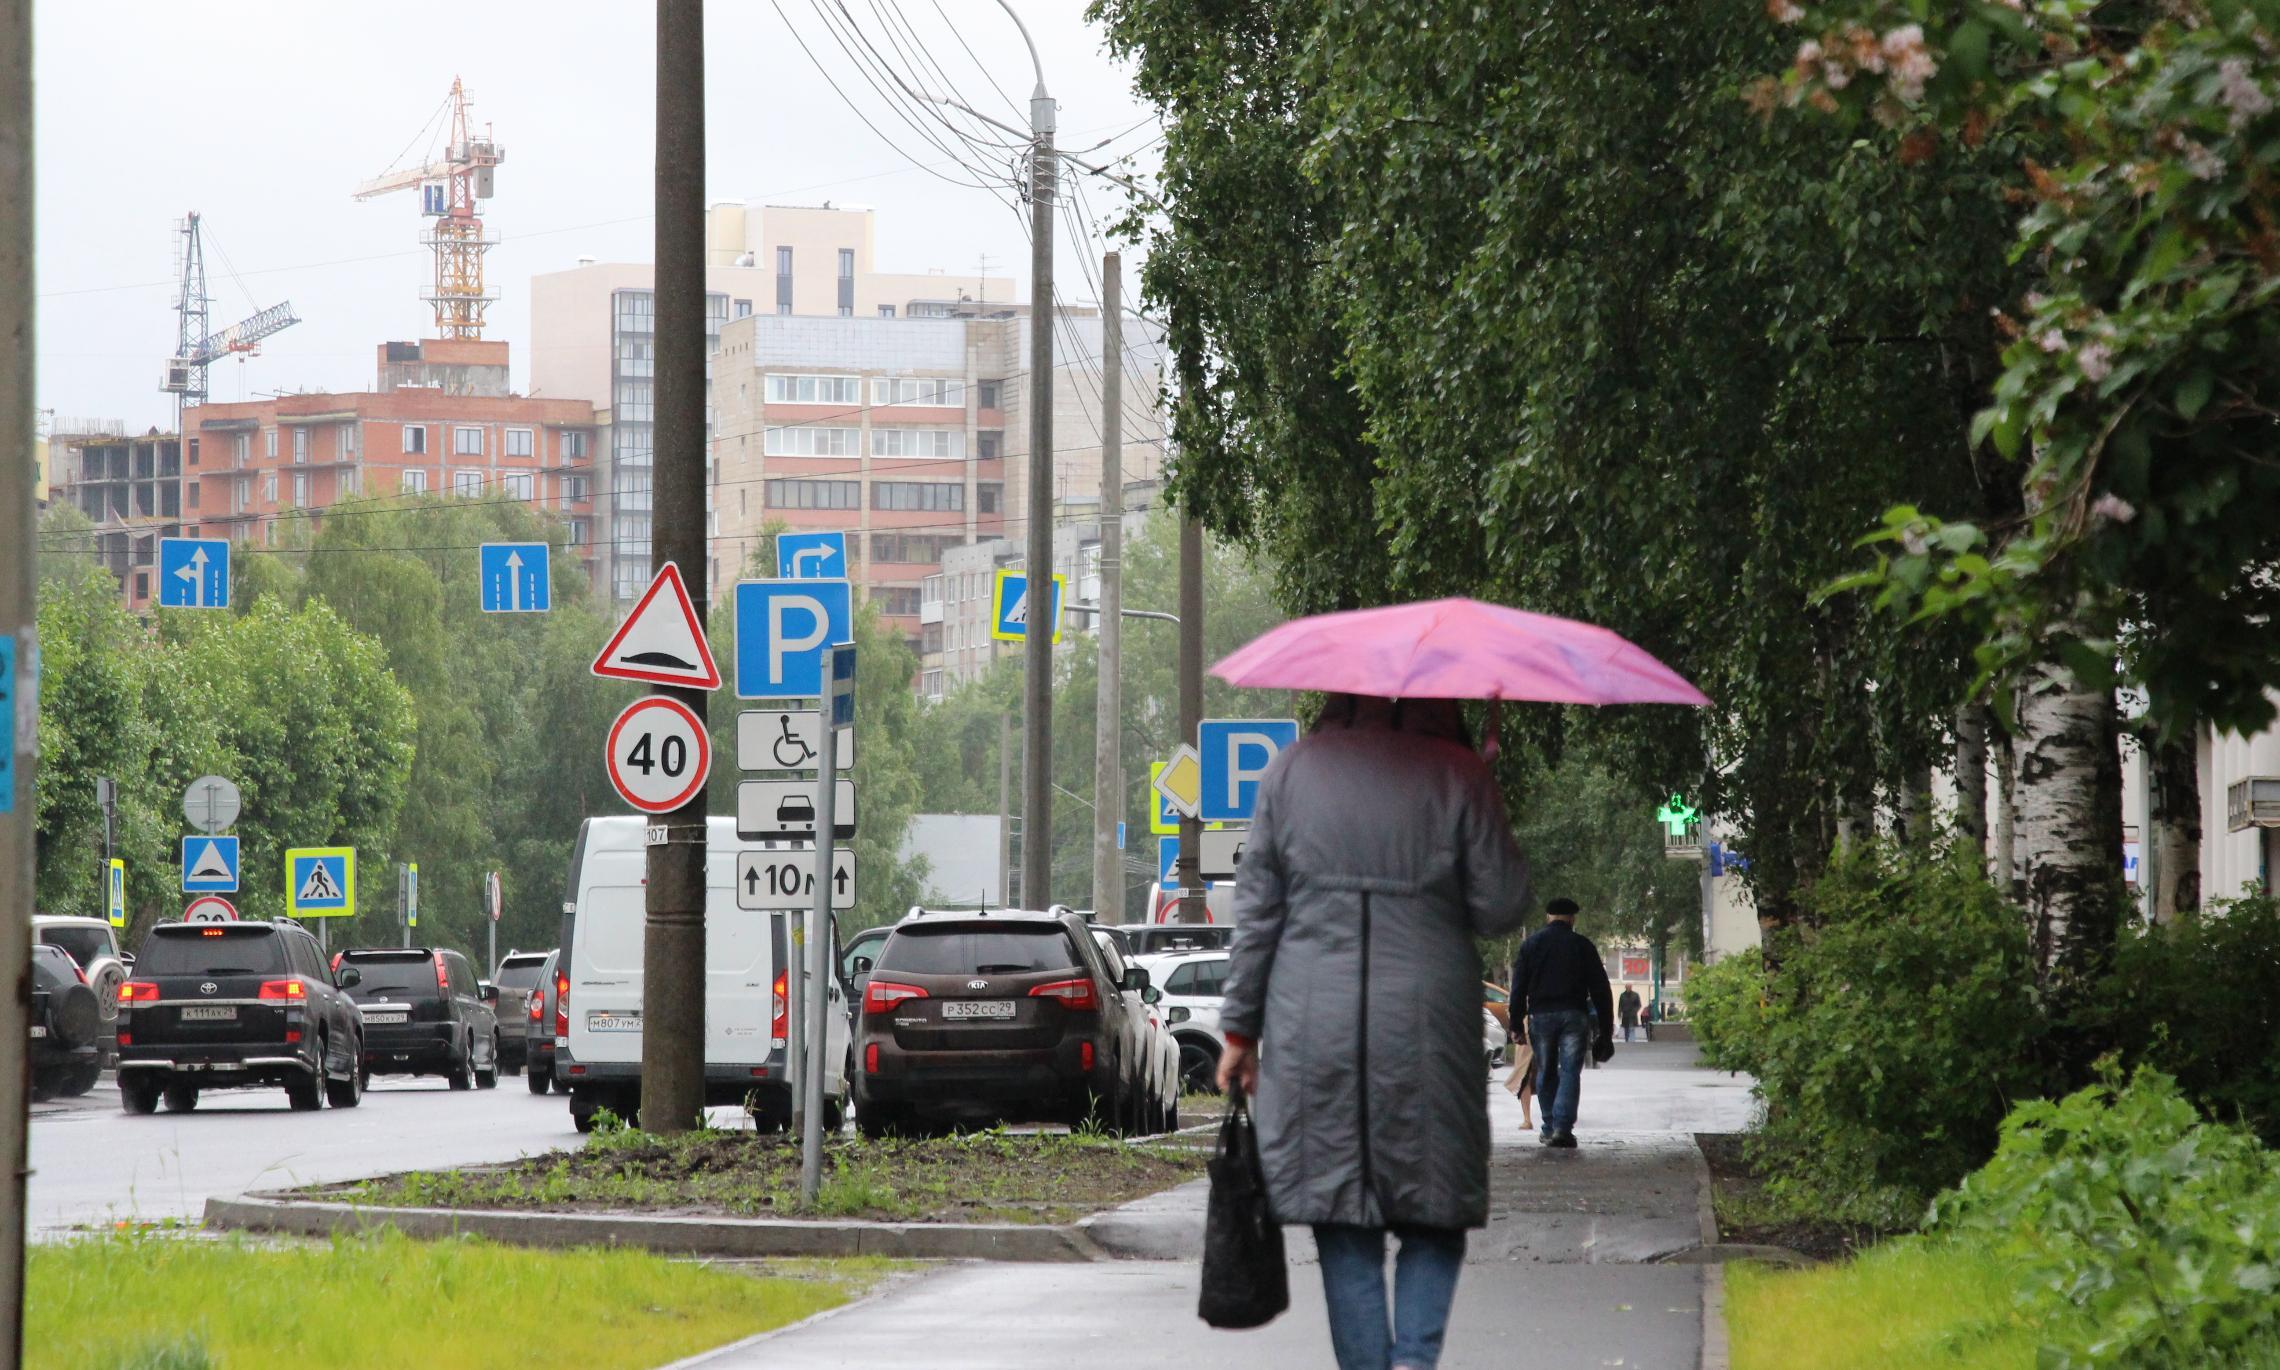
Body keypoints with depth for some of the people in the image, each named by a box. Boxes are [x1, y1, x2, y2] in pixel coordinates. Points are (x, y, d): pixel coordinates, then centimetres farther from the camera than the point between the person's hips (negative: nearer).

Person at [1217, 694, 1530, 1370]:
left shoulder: (1294, 769, 4)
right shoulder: (1457, 774, -4)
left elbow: (1256, 911, 5)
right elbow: (1499, 909, -1)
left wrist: (1240, 1029, 11)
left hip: (1313, 1031, 1)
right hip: (1425, 1029, -1)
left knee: (1342, 1222, 6)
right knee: (1434, 1212, 7)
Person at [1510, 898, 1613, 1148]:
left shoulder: (1530, 944, 9)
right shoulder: (1582, 945, 5)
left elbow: (1518, 987, 6)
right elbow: (1600, 989, 4)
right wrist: (1605, 1030, 8)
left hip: (1540, 1015, 1)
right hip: (1574, 1015, -1)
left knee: (1546, 1074, 12)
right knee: (1570, 1072, -3)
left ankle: (1550, 1128, 13)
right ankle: (1563, 1127, -16)